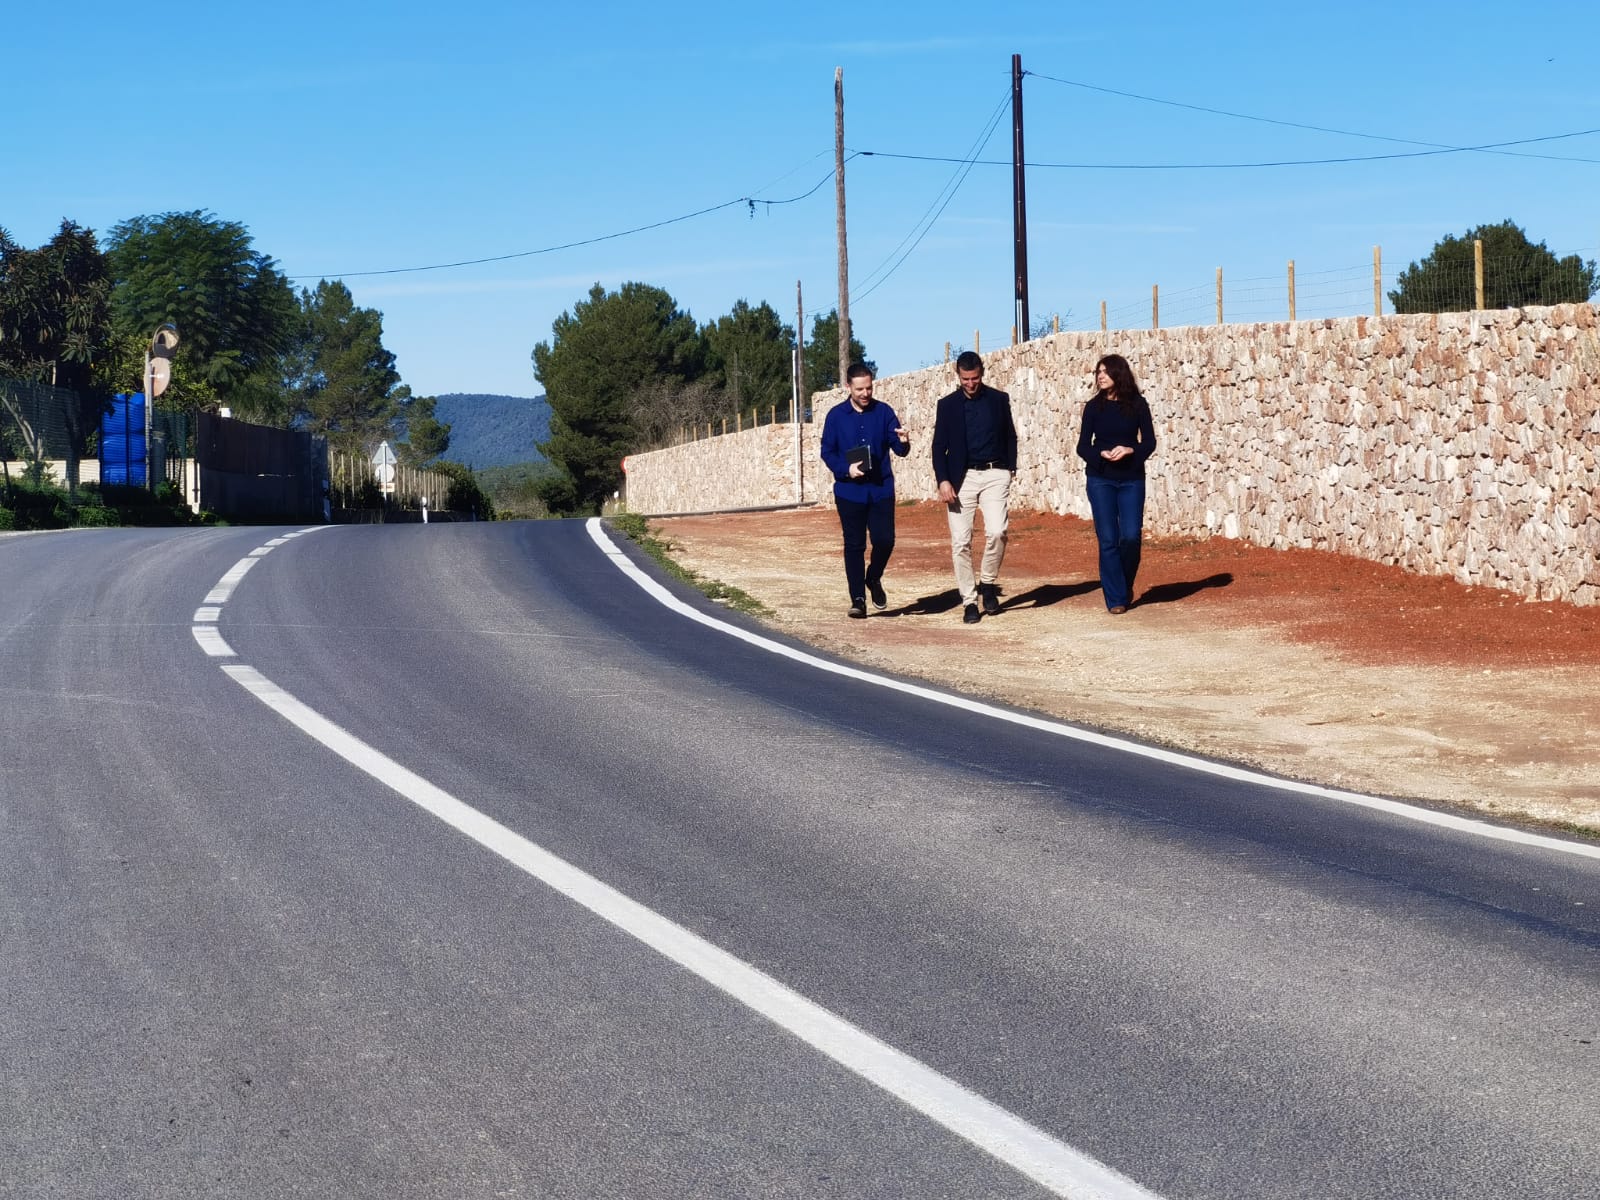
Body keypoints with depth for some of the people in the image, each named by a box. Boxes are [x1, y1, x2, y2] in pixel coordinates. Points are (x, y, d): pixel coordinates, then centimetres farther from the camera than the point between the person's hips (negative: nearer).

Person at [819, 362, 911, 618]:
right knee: (854, 546, 1)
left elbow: (898, 448, 0)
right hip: (849, 491, -1)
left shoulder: (883, 412, 2)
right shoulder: (836, 415, 0)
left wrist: (903, 442, -24)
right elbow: (827, 452, 2)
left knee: (885, 540, -5)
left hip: (881, 489, 1)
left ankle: (873, 578, 24)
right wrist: (845, 469, -15)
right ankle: (858, 599, 7)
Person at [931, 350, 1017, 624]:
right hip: (962, 478, 0)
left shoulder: (999, 399, 8)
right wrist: (943, 481, -7)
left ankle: (988, 584, 5)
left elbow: (1010, 437, 13)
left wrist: (1010, 470, 2)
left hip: (995, 474, 0)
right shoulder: (947, 405, 6)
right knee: (960, 541, -4)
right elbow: (939, 447, 4)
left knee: (996, 531, -18)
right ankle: (969, 601, 5)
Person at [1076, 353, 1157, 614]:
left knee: (1131, 536, -8)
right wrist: (1103, 454, -17)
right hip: (1100, 479, 0)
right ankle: (1115, 599, 2)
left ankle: (1125, 584, 19)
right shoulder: (1094, 406, 4)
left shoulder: (1137, 404, 2)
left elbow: (1149, 442, 2)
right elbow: (1083, 446, 3)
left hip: (1132, 478, 0)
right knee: (1108, 539, -4)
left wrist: (1129, 450, -17)